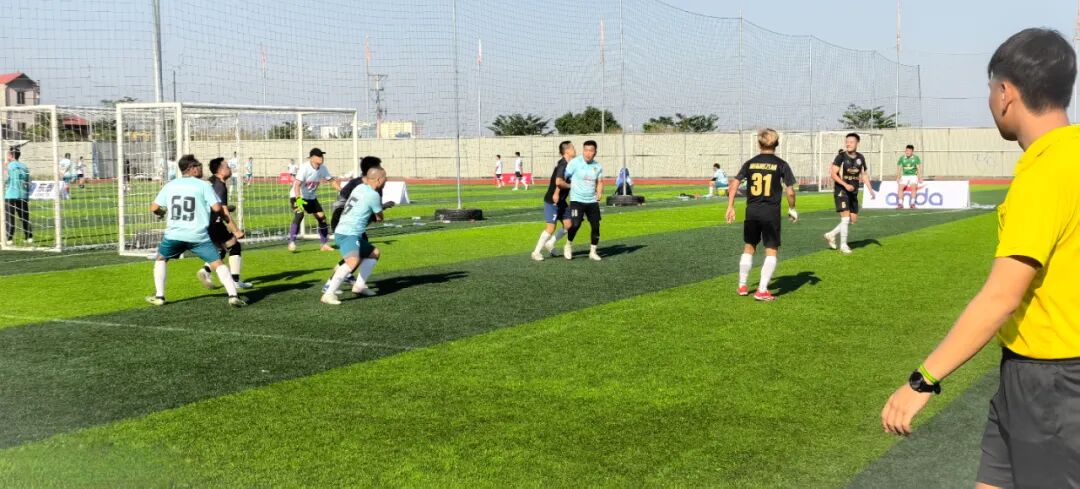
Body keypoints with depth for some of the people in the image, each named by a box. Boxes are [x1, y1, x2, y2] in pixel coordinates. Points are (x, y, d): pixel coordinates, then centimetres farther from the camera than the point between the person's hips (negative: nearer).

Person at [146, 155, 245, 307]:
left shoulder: (170, 185, 10)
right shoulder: (204, 185, -1)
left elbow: (154, 208, 10)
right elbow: (217, 208, -10)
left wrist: (162, 213, 32)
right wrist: (225, 208, 13)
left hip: (174, 234, 3)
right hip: (198, 236, -3)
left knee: (160, 260, 27)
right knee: (218, 263, 0)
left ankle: (159, 296, 22)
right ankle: (233, 296, -12)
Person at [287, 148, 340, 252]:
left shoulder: (323, 168, -7)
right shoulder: (304, 168, -26)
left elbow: (332, 180, 2)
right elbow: (297, 185, -33)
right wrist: (298, 199, -46)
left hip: (311, 197, 7)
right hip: (297, 196, -6)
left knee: (322, 217, 0)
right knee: (299, 215, -28)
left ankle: (324, 244, 11)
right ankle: (292, 243, -25)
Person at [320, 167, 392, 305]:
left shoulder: (360, 187, 13)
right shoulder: (373, 195, -11)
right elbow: (379, 218, 4)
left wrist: (384, 205, 42)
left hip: (343, 232, 10)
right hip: (348, 234, -10)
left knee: (374, 253, 24)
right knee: (353, 261, -33)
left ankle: (359, 286, 21)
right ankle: (328, 294, -36)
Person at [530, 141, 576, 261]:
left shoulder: (567, 164, 8)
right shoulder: (563, 165, -21)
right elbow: (559, 182, -34)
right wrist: (570, 185, -17)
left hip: (560, 200, 9)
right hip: (552, 201, -9)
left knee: (568, 224, 6)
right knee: (551, 227, -8)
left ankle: (550, 243, 21)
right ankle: (536, 252, 2)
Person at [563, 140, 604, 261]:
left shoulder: (598, 166, 4)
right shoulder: (575, 162, -10)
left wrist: (599, 195, 1)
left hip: (592, 201, 4)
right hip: (577, 200, -4)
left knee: (596, 226, 0)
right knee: (575, 224, -17)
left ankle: (593, 251, 17)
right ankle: (568, 246, 10)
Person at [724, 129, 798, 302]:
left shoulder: (750, 163, 3)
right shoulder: (781, 164, -4)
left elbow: (734, 185, -2)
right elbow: (790, 192, -6)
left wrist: (730, 207, 3)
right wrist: (792, 209, 10)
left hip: (752, 211, 3)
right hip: (771, 213, -3)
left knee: (749, 247, 19)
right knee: (771, 251, 4)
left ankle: (742, 286, 26)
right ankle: (762, 291, -2)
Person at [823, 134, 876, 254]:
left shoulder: (860, 158, 6)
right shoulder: (841, 156, -10)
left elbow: (864, 174, 17)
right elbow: (834, 174, -13)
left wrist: (870, 189, 9)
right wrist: (845, 185, -25)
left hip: (853, 193, 6)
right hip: (841, 191, -6)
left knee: (853, 219, 7)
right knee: (845, 218, -11)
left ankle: (831, 235, 22)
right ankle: (843, 245, 1)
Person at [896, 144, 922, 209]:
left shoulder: (916, 158, -3)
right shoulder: (902, 158, 1)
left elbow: (919, 168, -4)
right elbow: (898, 168, 7)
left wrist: (920, 178, -13)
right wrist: (898, 178, -4)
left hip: (913, 176, -2)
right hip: (904, 176, 2)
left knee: (913, 187, -27)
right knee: (900, 187, -19)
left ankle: (912, 203, -22)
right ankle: (900, 204, -15)